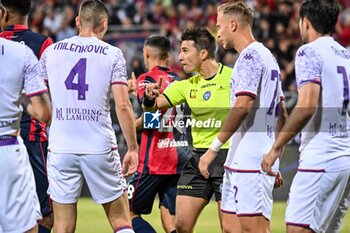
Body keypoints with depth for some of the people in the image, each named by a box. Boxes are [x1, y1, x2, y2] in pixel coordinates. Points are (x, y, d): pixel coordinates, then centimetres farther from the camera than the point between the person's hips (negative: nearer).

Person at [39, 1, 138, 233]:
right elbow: (123, 106, -7)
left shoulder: (51, 51, 7)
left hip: (61, 148, 2)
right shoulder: (113, 54, -1)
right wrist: (133, 148, 0)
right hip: (100, 148, -2)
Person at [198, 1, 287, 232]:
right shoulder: (268, 57, 20)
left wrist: (214, 148, -17)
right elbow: (281, 115, 23)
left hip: (249, 161, -10)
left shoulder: (250, 56, -10)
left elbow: (242, 106, -20)